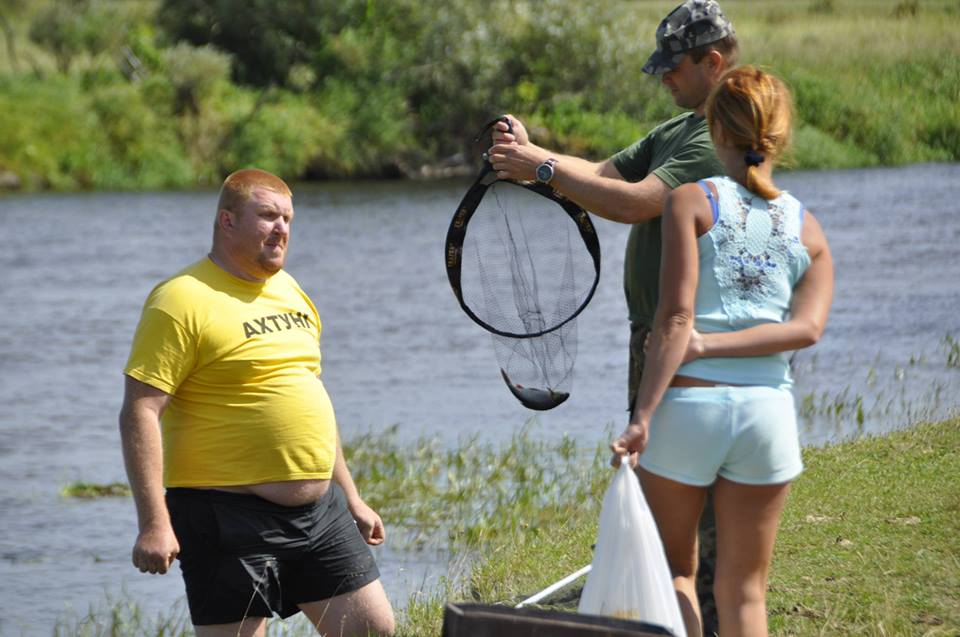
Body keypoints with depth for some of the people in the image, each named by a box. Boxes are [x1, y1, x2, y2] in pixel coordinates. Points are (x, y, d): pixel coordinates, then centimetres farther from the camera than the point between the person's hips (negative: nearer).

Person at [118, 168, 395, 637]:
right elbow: (140, 413, -16)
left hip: (320, 510, 8)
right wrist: (154, 523, -24)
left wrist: (351, 497, 24)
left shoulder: (289, 291, 15)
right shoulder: (184, 301, -10)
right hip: (229, 516, -7)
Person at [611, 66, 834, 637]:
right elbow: (808, 328, -6)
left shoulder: (692, 202, -1)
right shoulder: (808, 229, 10)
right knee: (744, 589, 11)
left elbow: (676, 318, -11)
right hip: (768, 412, 3)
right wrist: (707, 346, -8)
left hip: (688, 402, -3)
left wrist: (643, 416, -13)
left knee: (674, 569, 15)